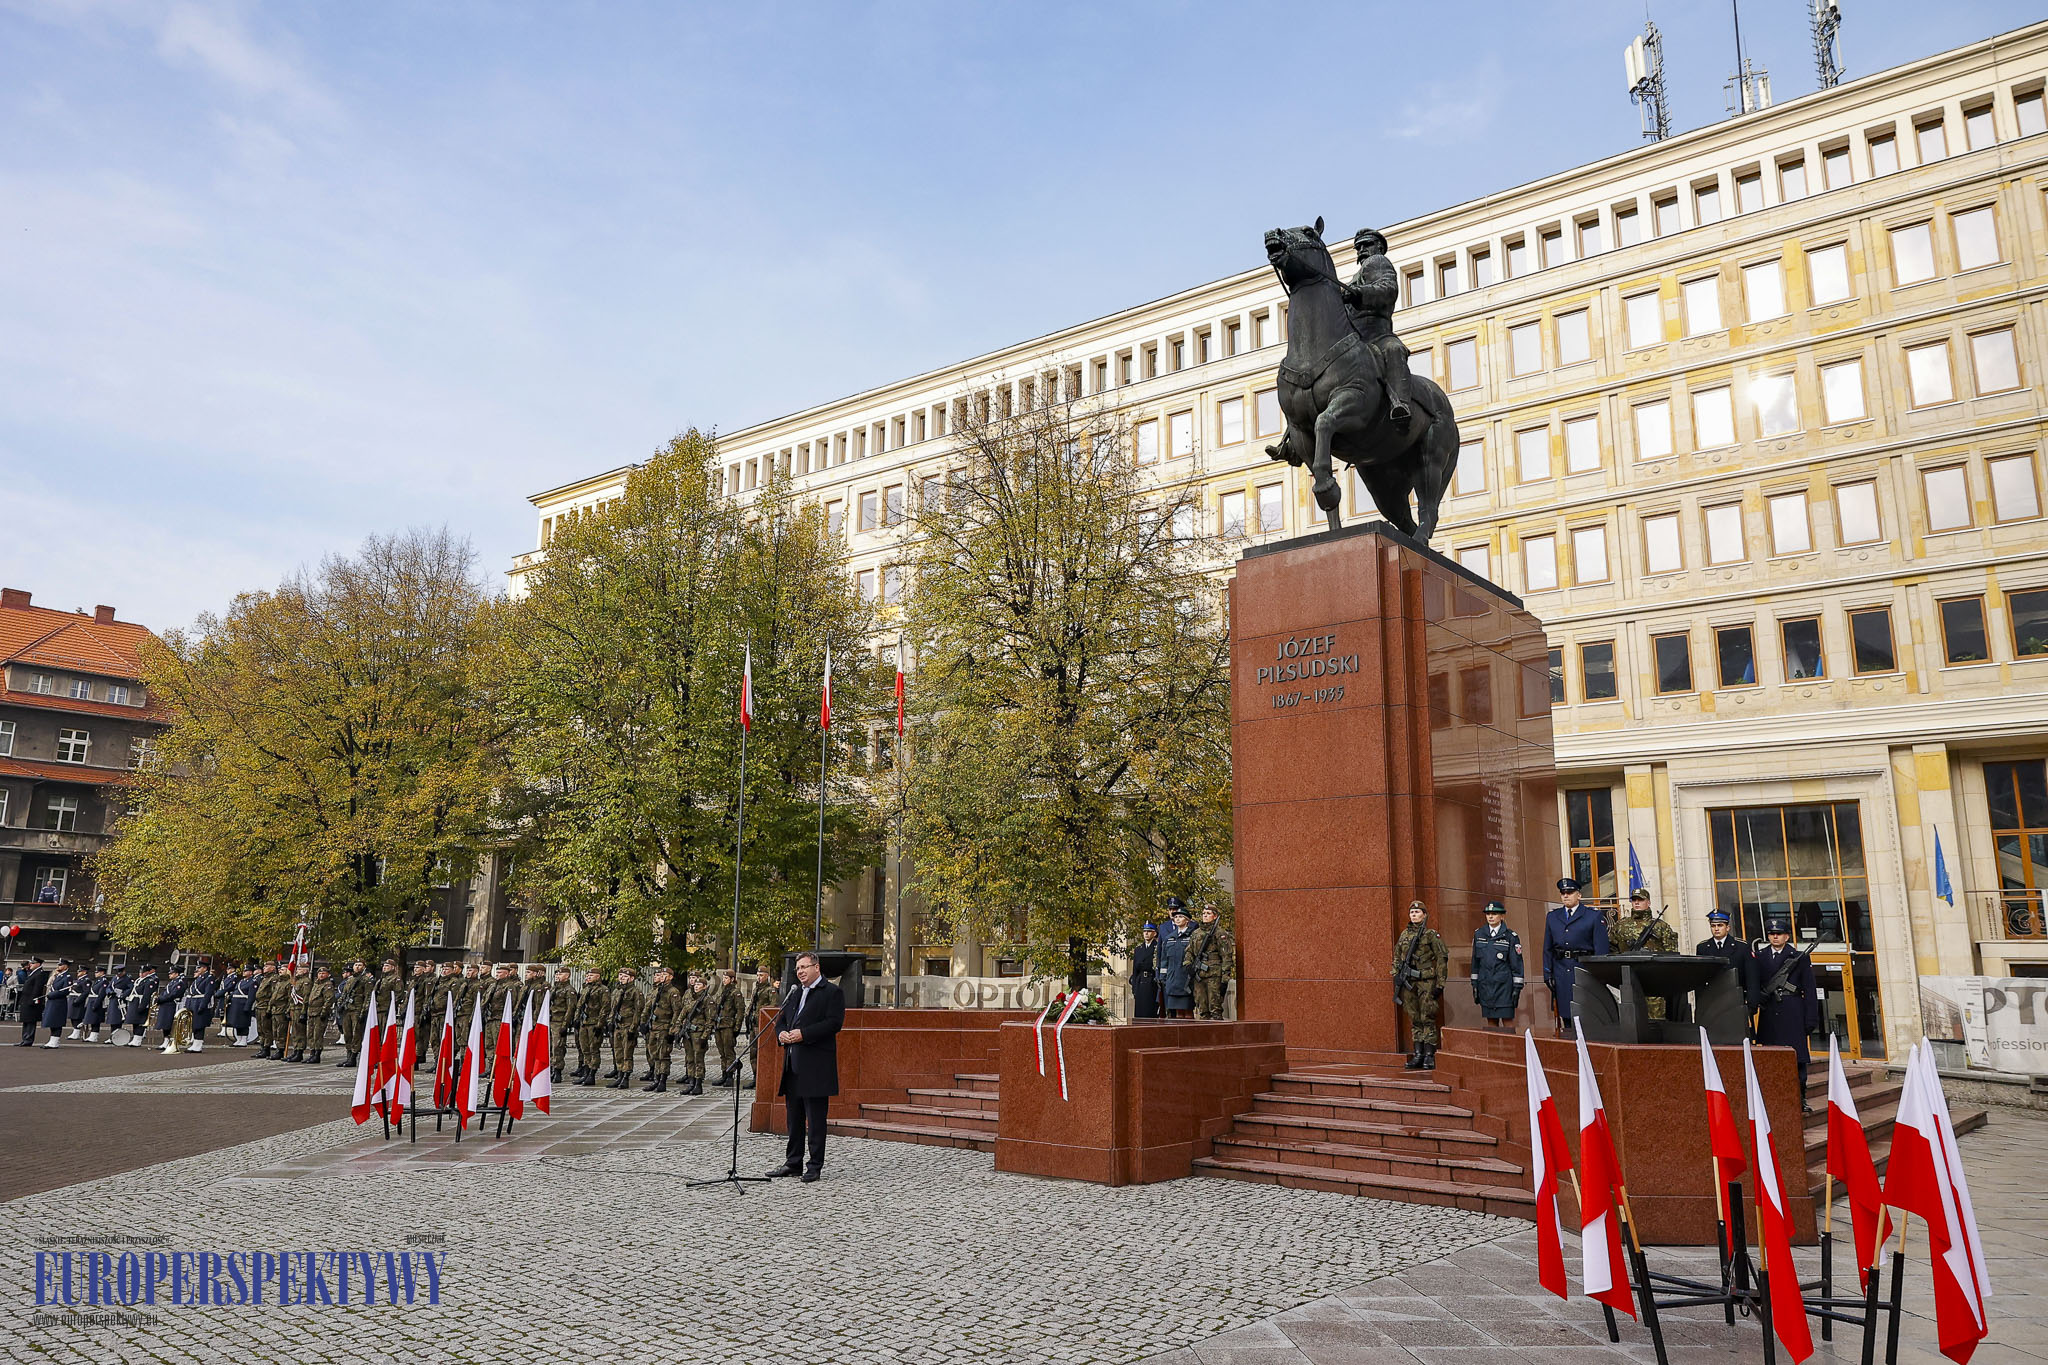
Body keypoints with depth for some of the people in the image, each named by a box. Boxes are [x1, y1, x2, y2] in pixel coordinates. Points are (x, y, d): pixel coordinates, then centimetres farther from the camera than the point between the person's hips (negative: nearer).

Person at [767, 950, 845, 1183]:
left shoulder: (832, 992, -4)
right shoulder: (795, 993, 20)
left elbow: (834, 1023, -15)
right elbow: (781, 1019, 23)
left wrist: (803, 1034, -19)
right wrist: (781, 1033, -1)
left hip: (816, 1065, -8)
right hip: (793, 1064, 8)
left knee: (815, 1119, -3)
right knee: (794, 1116, 13)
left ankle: (815, 1166, 3)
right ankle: (793, 1163, 21)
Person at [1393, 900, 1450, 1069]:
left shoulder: (1432, 935, -3)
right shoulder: (1404, 934, 11)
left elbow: (1442, 959, -5)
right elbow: (1396, 958, 18)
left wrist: (1440, 984, -8)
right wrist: (1397, 977, 10)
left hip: (1426, 981, -5)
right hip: (1408, 982, 5)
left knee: (1427, 1019, -4)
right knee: (1414, 1019, 8)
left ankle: (1429, 1056, 0)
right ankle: (1418, 1055, 12)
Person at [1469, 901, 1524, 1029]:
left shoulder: (1510, 936, -3)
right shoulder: (1479, 934, 7)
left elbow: (1517, 964, -3)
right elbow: (1475, 962, 12)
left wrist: (1517, 988, -6)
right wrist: (1474, 984, 10)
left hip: (1504, 985, -3)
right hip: (1485, 984, 3)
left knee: (1507, 1022, -3)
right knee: (1491, 1022, 7)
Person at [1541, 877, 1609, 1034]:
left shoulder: (1594, 916, 2)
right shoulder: (1552, 917, 14)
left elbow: (1601, 949, -3)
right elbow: (1547, 948, 14)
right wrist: (1548, 973, 5)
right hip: (1561, 972, 4)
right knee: (1564, 1014, 5)